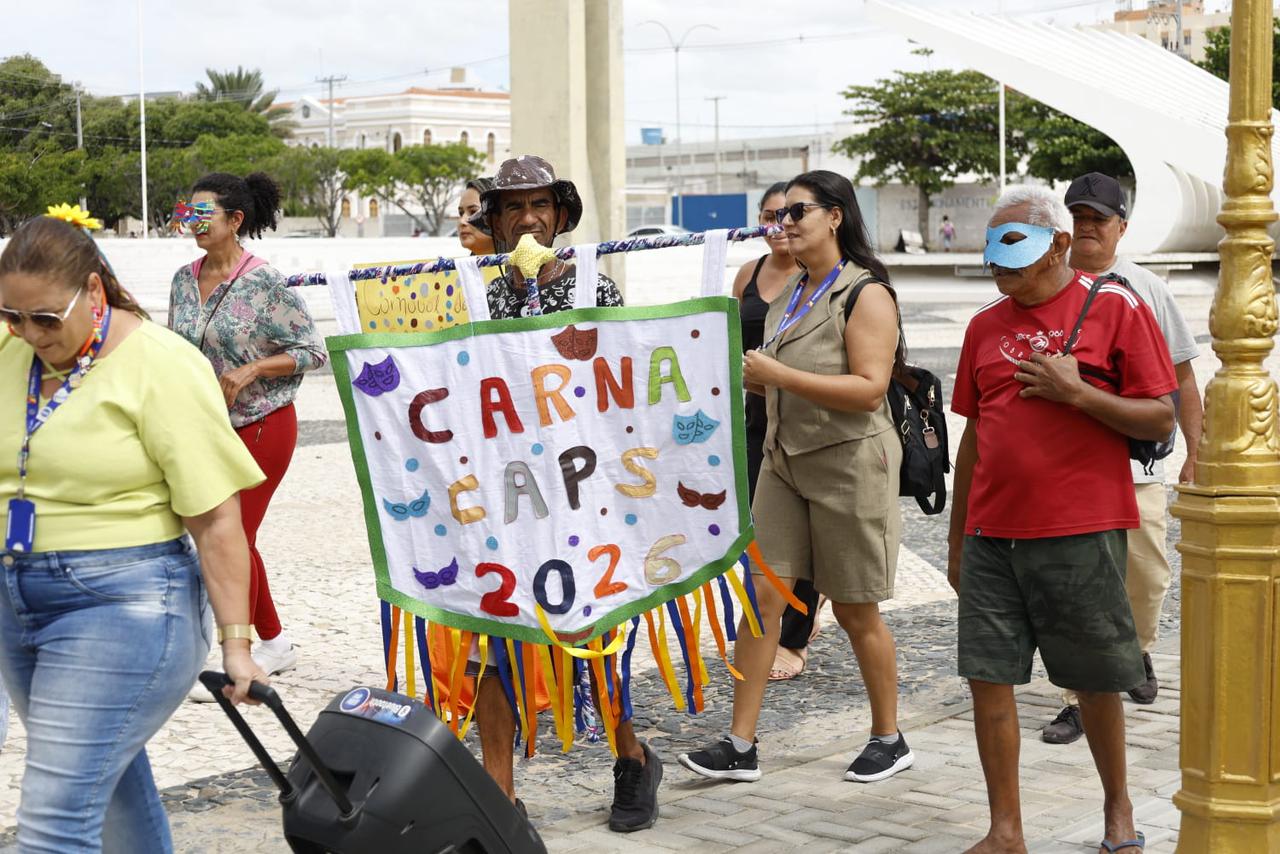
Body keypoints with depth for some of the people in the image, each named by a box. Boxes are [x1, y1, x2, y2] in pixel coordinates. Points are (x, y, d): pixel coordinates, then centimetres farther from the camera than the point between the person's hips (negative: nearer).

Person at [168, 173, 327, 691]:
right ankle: (274, 643, 27)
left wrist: (252, 369, -21)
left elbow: (313, 351, -11)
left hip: (261, 427, -7)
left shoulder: (264, 283, -14)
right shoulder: (185, 280, 5)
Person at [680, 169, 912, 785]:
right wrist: (746, 373, 6)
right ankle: (741, 745, 3)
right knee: (761, 596, -1)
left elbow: (869, 388, -21)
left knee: (856, 612, 4)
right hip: (785, 460, 7)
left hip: (850, 464, -7)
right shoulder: (788, 296, 14)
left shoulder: (865, 294, -11)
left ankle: (889, 739, 21)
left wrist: (777, 374, -24)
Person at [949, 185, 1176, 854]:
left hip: (1081, 532, -4)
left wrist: (1076, 393, -17)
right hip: (993, 532, 4)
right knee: (988, 676, 0)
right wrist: (957, 540, 17)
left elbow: (1161, 420, -5)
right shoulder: (985, 326, 12)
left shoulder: (1115, 309, -2)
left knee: (1095, 682, 6)